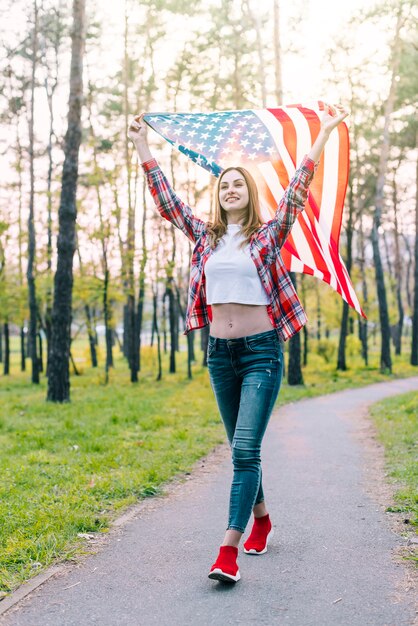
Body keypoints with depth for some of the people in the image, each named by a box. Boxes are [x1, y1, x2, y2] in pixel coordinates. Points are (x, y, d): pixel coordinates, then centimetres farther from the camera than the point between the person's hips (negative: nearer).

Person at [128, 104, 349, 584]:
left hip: (261, 350, -4)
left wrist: (324, 133, -8)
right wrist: (142, 146, 14)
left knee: (245, 449, -13)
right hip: (220, 352, 4)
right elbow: (166, 200, 12)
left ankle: (228, 551, -15)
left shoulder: (269, 234, 2)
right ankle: (261, 517, 36)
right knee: (241, 448, 15)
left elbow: (297, 189, -5)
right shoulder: (205, 236, 10)